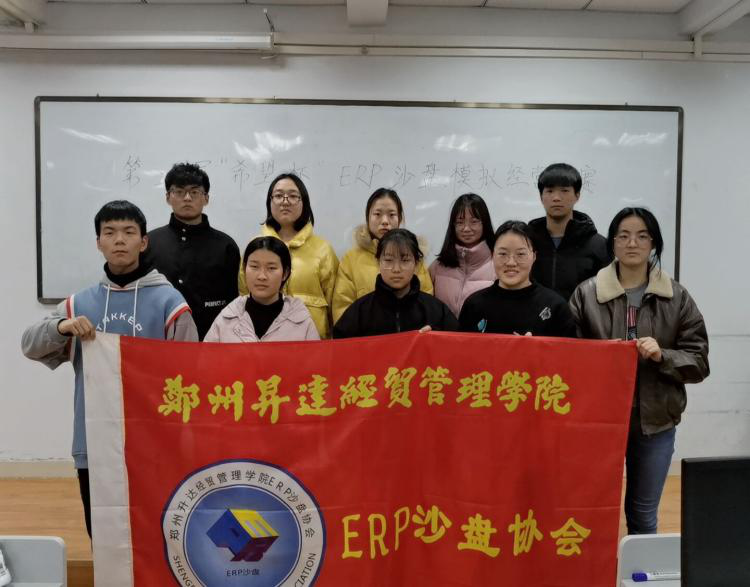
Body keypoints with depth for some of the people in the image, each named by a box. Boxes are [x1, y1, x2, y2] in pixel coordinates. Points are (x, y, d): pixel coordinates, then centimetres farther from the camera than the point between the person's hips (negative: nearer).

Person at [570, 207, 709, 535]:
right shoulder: (586, 293, -5)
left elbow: (699, 362, 1)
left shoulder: (677, 297, 1)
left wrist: (662, 356, -17)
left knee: (643, 514, 17)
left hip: (655, 422, 2)